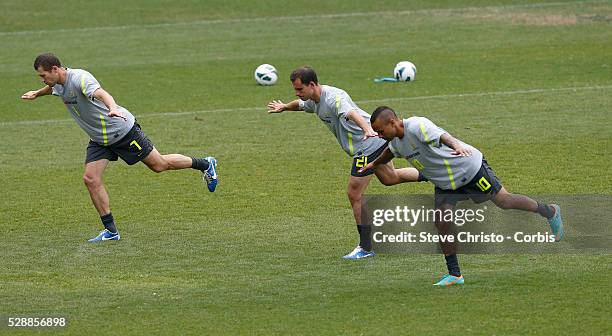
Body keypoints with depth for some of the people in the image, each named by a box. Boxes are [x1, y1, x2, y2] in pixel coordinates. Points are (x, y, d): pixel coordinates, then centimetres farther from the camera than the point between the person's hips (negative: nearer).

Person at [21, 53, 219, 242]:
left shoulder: (80, 78, -29)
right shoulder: (58, 85, -1)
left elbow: (101, 93, -51)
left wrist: (113, 108, -70)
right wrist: (36, 94, 45)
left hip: (122, 131, -8)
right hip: (99, 139, 8)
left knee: (158, 165, 4)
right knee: (91, 179, -7)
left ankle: (205, 165, 27)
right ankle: (111, 231, -1)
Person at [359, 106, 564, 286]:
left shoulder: (417, 126, -32)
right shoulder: (396, 141, -3)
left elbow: (441, 135, -53)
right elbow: (390, 152, 24)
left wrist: (456, 145, -74)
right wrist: (374, 164, 42)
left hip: (469, 169, -8)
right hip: (445, 183, 8)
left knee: (503, 201, 6)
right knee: (442, 223, -6)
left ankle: (549, 212, 29)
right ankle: (454, 275, 0)